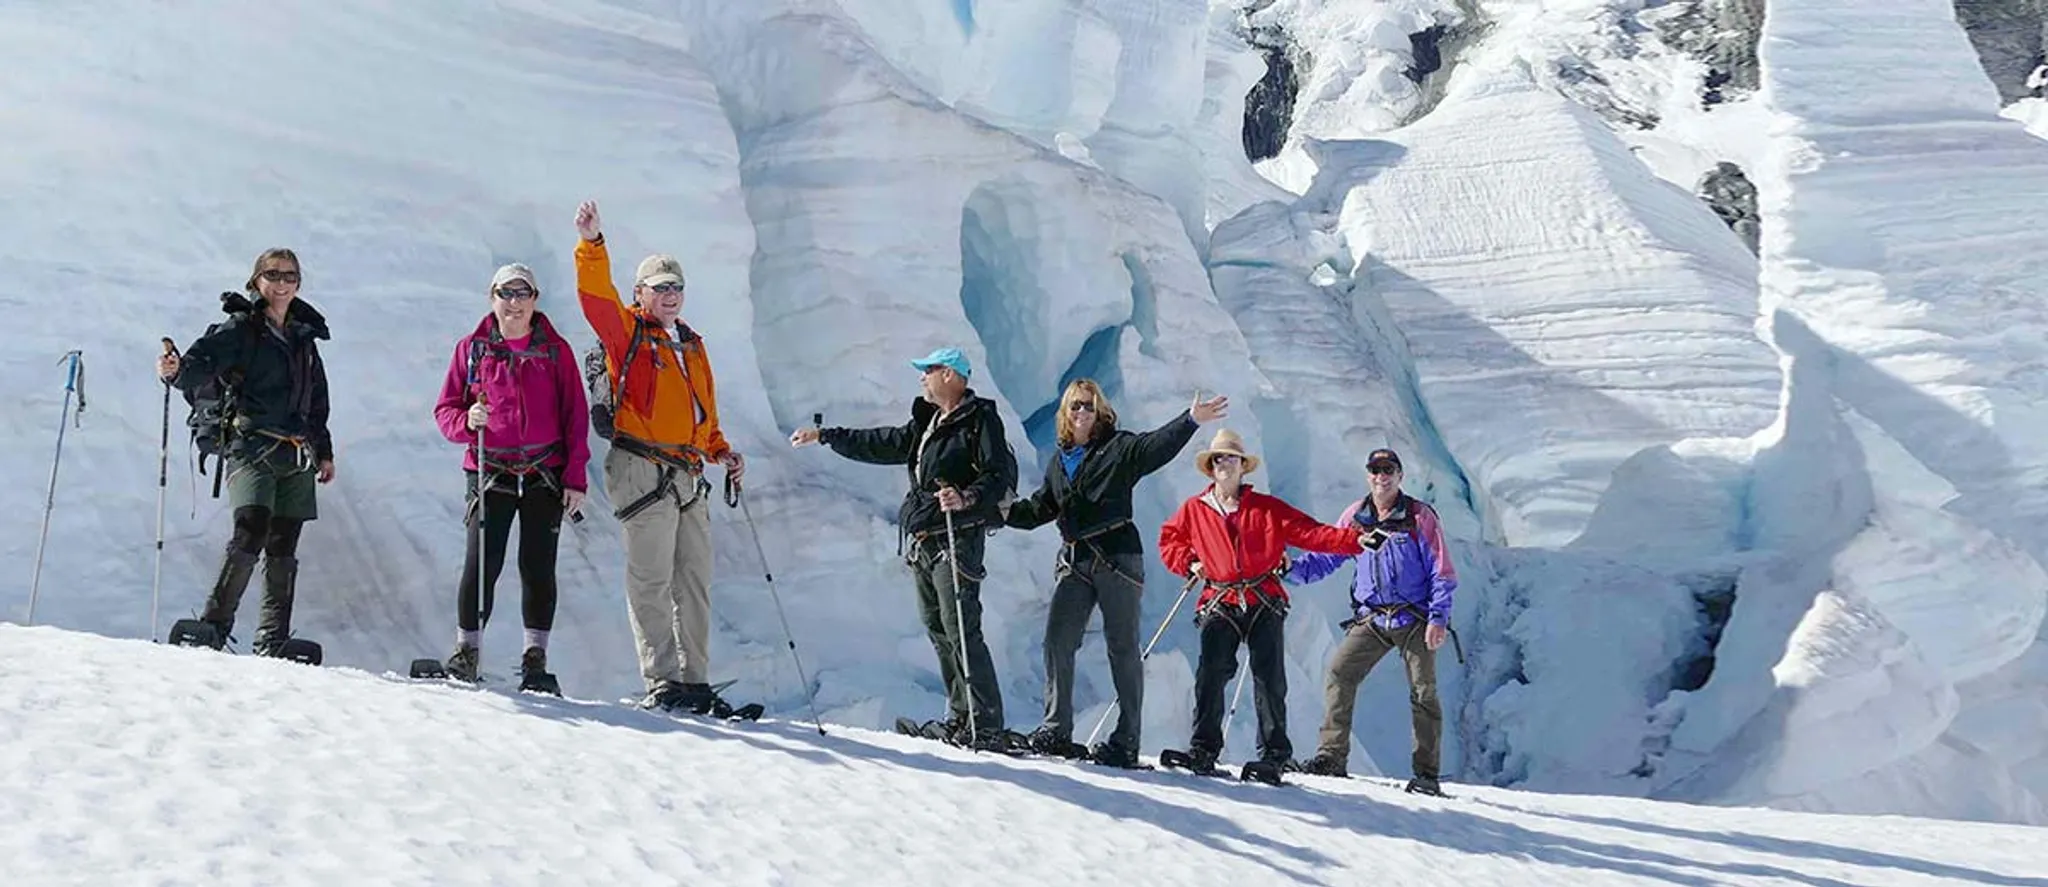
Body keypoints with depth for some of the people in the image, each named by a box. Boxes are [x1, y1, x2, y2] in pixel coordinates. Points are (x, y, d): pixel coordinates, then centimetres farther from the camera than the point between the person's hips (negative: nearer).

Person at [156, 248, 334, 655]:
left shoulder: (304, 336, 20)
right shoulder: (240, 328, 2)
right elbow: (203, 363, -13)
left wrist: (324, 451, 28)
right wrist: (176, 371, -34)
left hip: (296, 456, 6)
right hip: (251, 446, -6)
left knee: (282, 552, 4)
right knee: (251, 531, -23)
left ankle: (272, 647, 8)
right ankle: (213, 627, -18)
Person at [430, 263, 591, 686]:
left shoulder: (556, 350, 7)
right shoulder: (472, 349, 7)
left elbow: (575, 416, 7)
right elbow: (445, 409, 10)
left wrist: (575, 477, 1)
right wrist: (466, 422, -14)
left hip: (545, 474, 0)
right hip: (490, 473, 0)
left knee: (538, 567, 0)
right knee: (482, 564, -8)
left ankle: (536, 656, 10)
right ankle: (467, 650, 4)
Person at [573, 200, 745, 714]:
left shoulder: (691, 345, 22)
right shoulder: (627, 331, 3)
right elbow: (595, 296, -16)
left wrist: (721, 451, 11)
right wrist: (593, 245, -30)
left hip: (688, 476, 7)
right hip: (642, 470, -7)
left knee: (694, 581, 7)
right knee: (652, 580, -6)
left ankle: (695, 682, 12)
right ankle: (663, 682, -6)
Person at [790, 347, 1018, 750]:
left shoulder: (980, 419, -6)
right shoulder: (926, 422, 19)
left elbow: (1001, 475, -14)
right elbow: (884, 444, 29)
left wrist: (967, 499, -30)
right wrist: (825, 436, 32)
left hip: (956, 538, -9)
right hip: (923, 540, 9)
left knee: (960, 630, -14)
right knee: (937, 627, 7)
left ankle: (987, 726, -15)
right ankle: (961, 717, 10)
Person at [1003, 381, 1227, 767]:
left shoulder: (1119, 448, 2)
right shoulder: (1058, 462, 19)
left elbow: (1158, 445, -14)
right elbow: (1041, 508, 25)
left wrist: (1191, 420, -31)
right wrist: (1008, 511, 8)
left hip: (1117, 557, -5)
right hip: (1074, 561, 5)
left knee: (1123, 648, -1)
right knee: (1057, 640, -5)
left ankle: (1126, 742, 0)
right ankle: (1056, 729, 3)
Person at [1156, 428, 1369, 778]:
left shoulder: (1267, 508, 9)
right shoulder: (1194, 509, 13)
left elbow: (1311, 533, 3)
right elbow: (1169, 539, 27)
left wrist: (1354, 540, -9)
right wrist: (1188, 563, 7)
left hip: (1264, 604, 0)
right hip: (1219, 605, 0)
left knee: (1270, 680, -5)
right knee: (1211, 675, -12)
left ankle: (1274, 755, 0)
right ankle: (1204, 749, -7)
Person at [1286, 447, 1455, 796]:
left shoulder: (1420, 517, -4)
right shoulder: (1355, 516, 6)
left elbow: (1441, 572, -3)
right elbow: (1326, 556, 12)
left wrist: (1438, 617, -12)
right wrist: (1292, 570, -6)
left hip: (1414, 619, -3)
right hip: (1371, 619, 3)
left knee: (1423, 692, -3)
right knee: (1339, 674, -10)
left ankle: (1427, 773, 3)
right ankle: (1332, 755, -5)